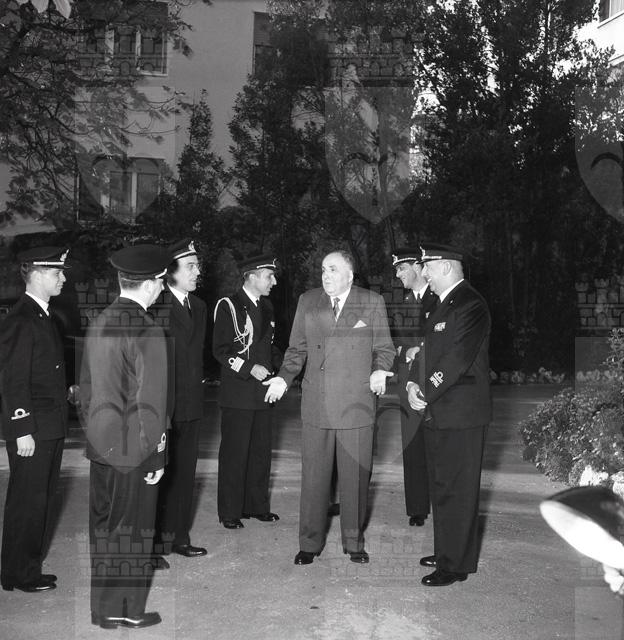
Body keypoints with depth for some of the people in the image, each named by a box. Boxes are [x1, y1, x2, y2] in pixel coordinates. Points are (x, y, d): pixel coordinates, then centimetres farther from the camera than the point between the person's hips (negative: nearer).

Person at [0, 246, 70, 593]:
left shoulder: (43, 316, 14)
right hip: (31, 429, -9)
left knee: (42, 499, 16)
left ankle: (30, 568, 29)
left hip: (51, 427, 10)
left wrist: (67, 390, 10)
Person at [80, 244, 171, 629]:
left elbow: (87, 387, 11)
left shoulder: (99, 323, 4)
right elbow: (151, 403, -19)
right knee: (133, 527, 8)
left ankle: (102, 607, 31)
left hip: (102, 445, 7)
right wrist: (156, 458, -11)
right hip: (134, 449, -7)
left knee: (103, 526, 17)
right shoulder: (147, 331, -19)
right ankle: (127, 610, 23)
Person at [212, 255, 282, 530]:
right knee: (234, 453, 1)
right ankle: (230, 512, 12)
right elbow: (220, 350, -11)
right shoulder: (228, 306, -7)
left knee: (261, 452, 13)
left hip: (263, 392, 7)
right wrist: (249, 368, -19)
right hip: (237, 393, -7)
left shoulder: (266, 306, 15)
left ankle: (257, 505, 26)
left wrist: (280, 365, 6)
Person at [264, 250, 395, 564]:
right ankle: (310, 543, 22)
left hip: (356, 404, -1)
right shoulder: (307, 302, 8)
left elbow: (384, 347, 6)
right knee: (313, 476, 7)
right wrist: (284, 378, -1)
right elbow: (297, 349, 13)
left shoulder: (372, 302, 3)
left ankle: (354, 542, 25)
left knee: (356, 477, 7)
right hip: (316, 404, 2)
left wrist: (380, 371, -13)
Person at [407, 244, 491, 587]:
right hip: (438, 413, 10)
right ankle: (445, 552, 33)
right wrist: (413, 383, -1)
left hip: (461, 415, -10)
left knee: (457, 491, 1)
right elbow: (428, 350, 15)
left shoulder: (470, 306, -15)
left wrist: (427, 393, -16)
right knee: (441, 487, 18)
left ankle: (456, 565, 12)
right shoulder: (443, 304, 16)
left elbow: (458, 358, -22)